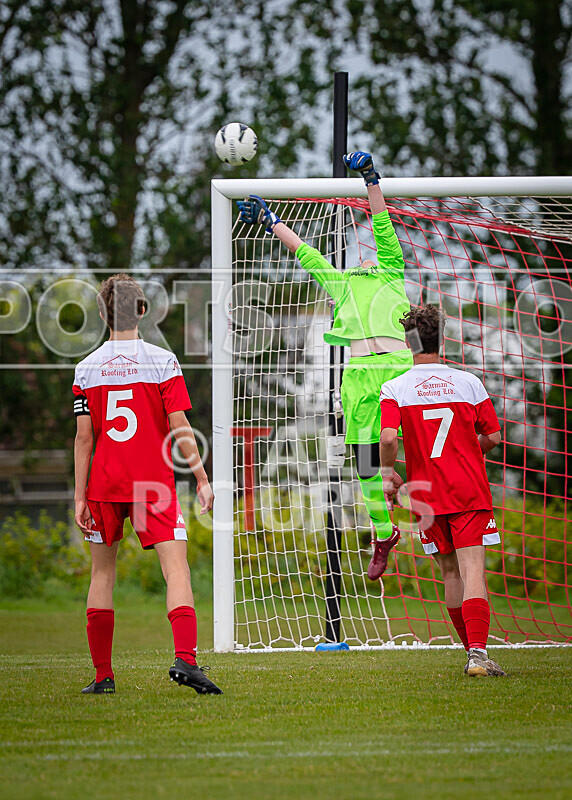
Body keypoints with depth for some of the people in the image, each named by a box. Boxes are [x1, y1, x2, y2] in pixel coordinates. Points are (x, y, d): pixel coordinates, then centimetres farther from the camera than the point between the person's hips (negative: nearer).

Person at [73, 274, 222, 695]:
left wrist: (80, 496, 4)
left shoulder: (87, 368, 2)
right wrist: (201, 479, 0)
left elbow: (84, 437, 1)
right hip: (154, 484, -2)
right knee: (176, 567, -7)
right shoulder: (162, 361, -4)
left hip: (104, 486, 3)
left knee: (103, 572, 13)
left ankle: (103, 675, 13)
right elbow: (179, 427, -7)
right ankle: (185, 658, -27)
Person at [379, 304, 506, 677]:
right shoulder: (468, 382, 1)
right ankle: (478, 653, -24)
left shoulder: (395, 389, -3)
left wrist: (388, 475, 0)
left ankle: (474, 651, 20)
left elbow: (389, 437, -17)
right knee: (472, 569, -8)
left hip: (427, 495, 1)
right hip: (470, 491, -1)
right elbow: (493, 437, 4)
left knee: (451, 572, 14)